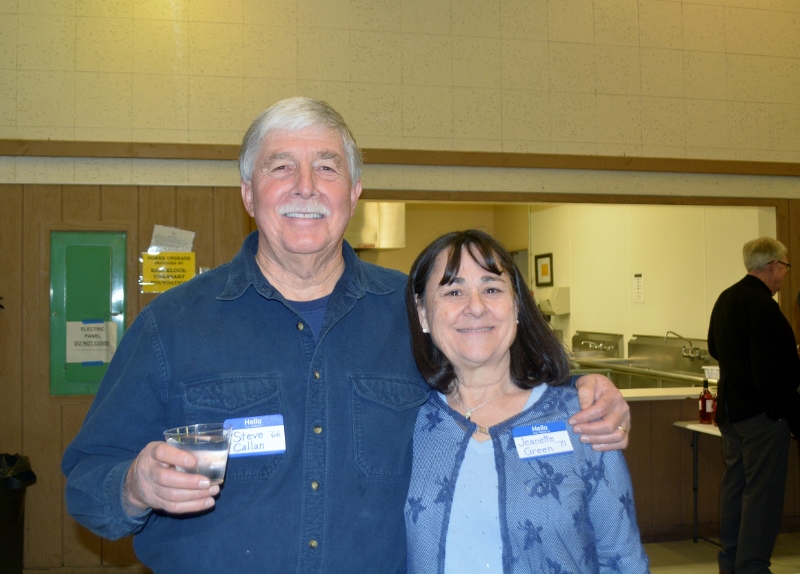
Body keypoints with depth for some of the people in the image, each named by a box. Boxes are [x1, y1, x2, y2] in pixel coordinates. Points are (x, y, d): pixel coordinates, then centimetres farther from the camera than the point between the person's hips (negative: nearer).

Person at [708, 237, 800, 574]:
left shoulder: (725, 299, 9)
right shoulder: (763, 305, -19)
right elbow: (772, 372, -23)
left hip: (729, 407, 9)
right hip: (762, 412, -9)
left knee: (734, 483, 15)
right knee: (762, 490, -2)